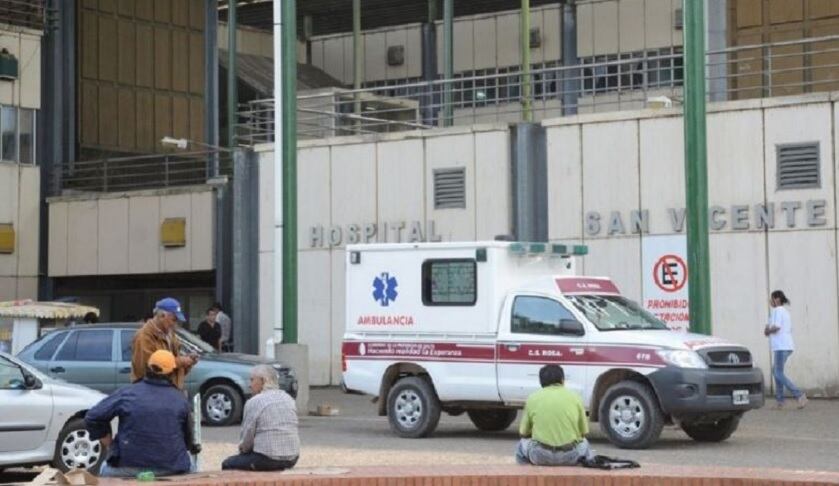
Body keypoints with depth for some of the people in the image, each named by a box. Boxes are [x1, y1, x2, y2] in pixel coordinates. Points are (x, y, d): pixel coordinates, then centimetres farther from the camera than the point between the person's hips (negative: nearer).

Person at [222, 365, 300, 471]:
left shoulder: (253, 402, -8)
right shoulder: (289, 399, 10)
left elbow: (246, 439, -6)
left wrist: (242, 448, 16)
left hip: (267, 459, -7)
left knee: (227, 464, 12)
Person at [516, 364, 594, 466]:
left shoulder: (532, 399, 6)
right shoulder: (575, 397, 6)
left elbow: (523, 433, 14)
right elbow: (584, 432, 14)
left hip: (541, 456, -1)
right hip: (570, 457, 1)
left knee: (522, 445, 32)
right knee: (584, 444, 35)